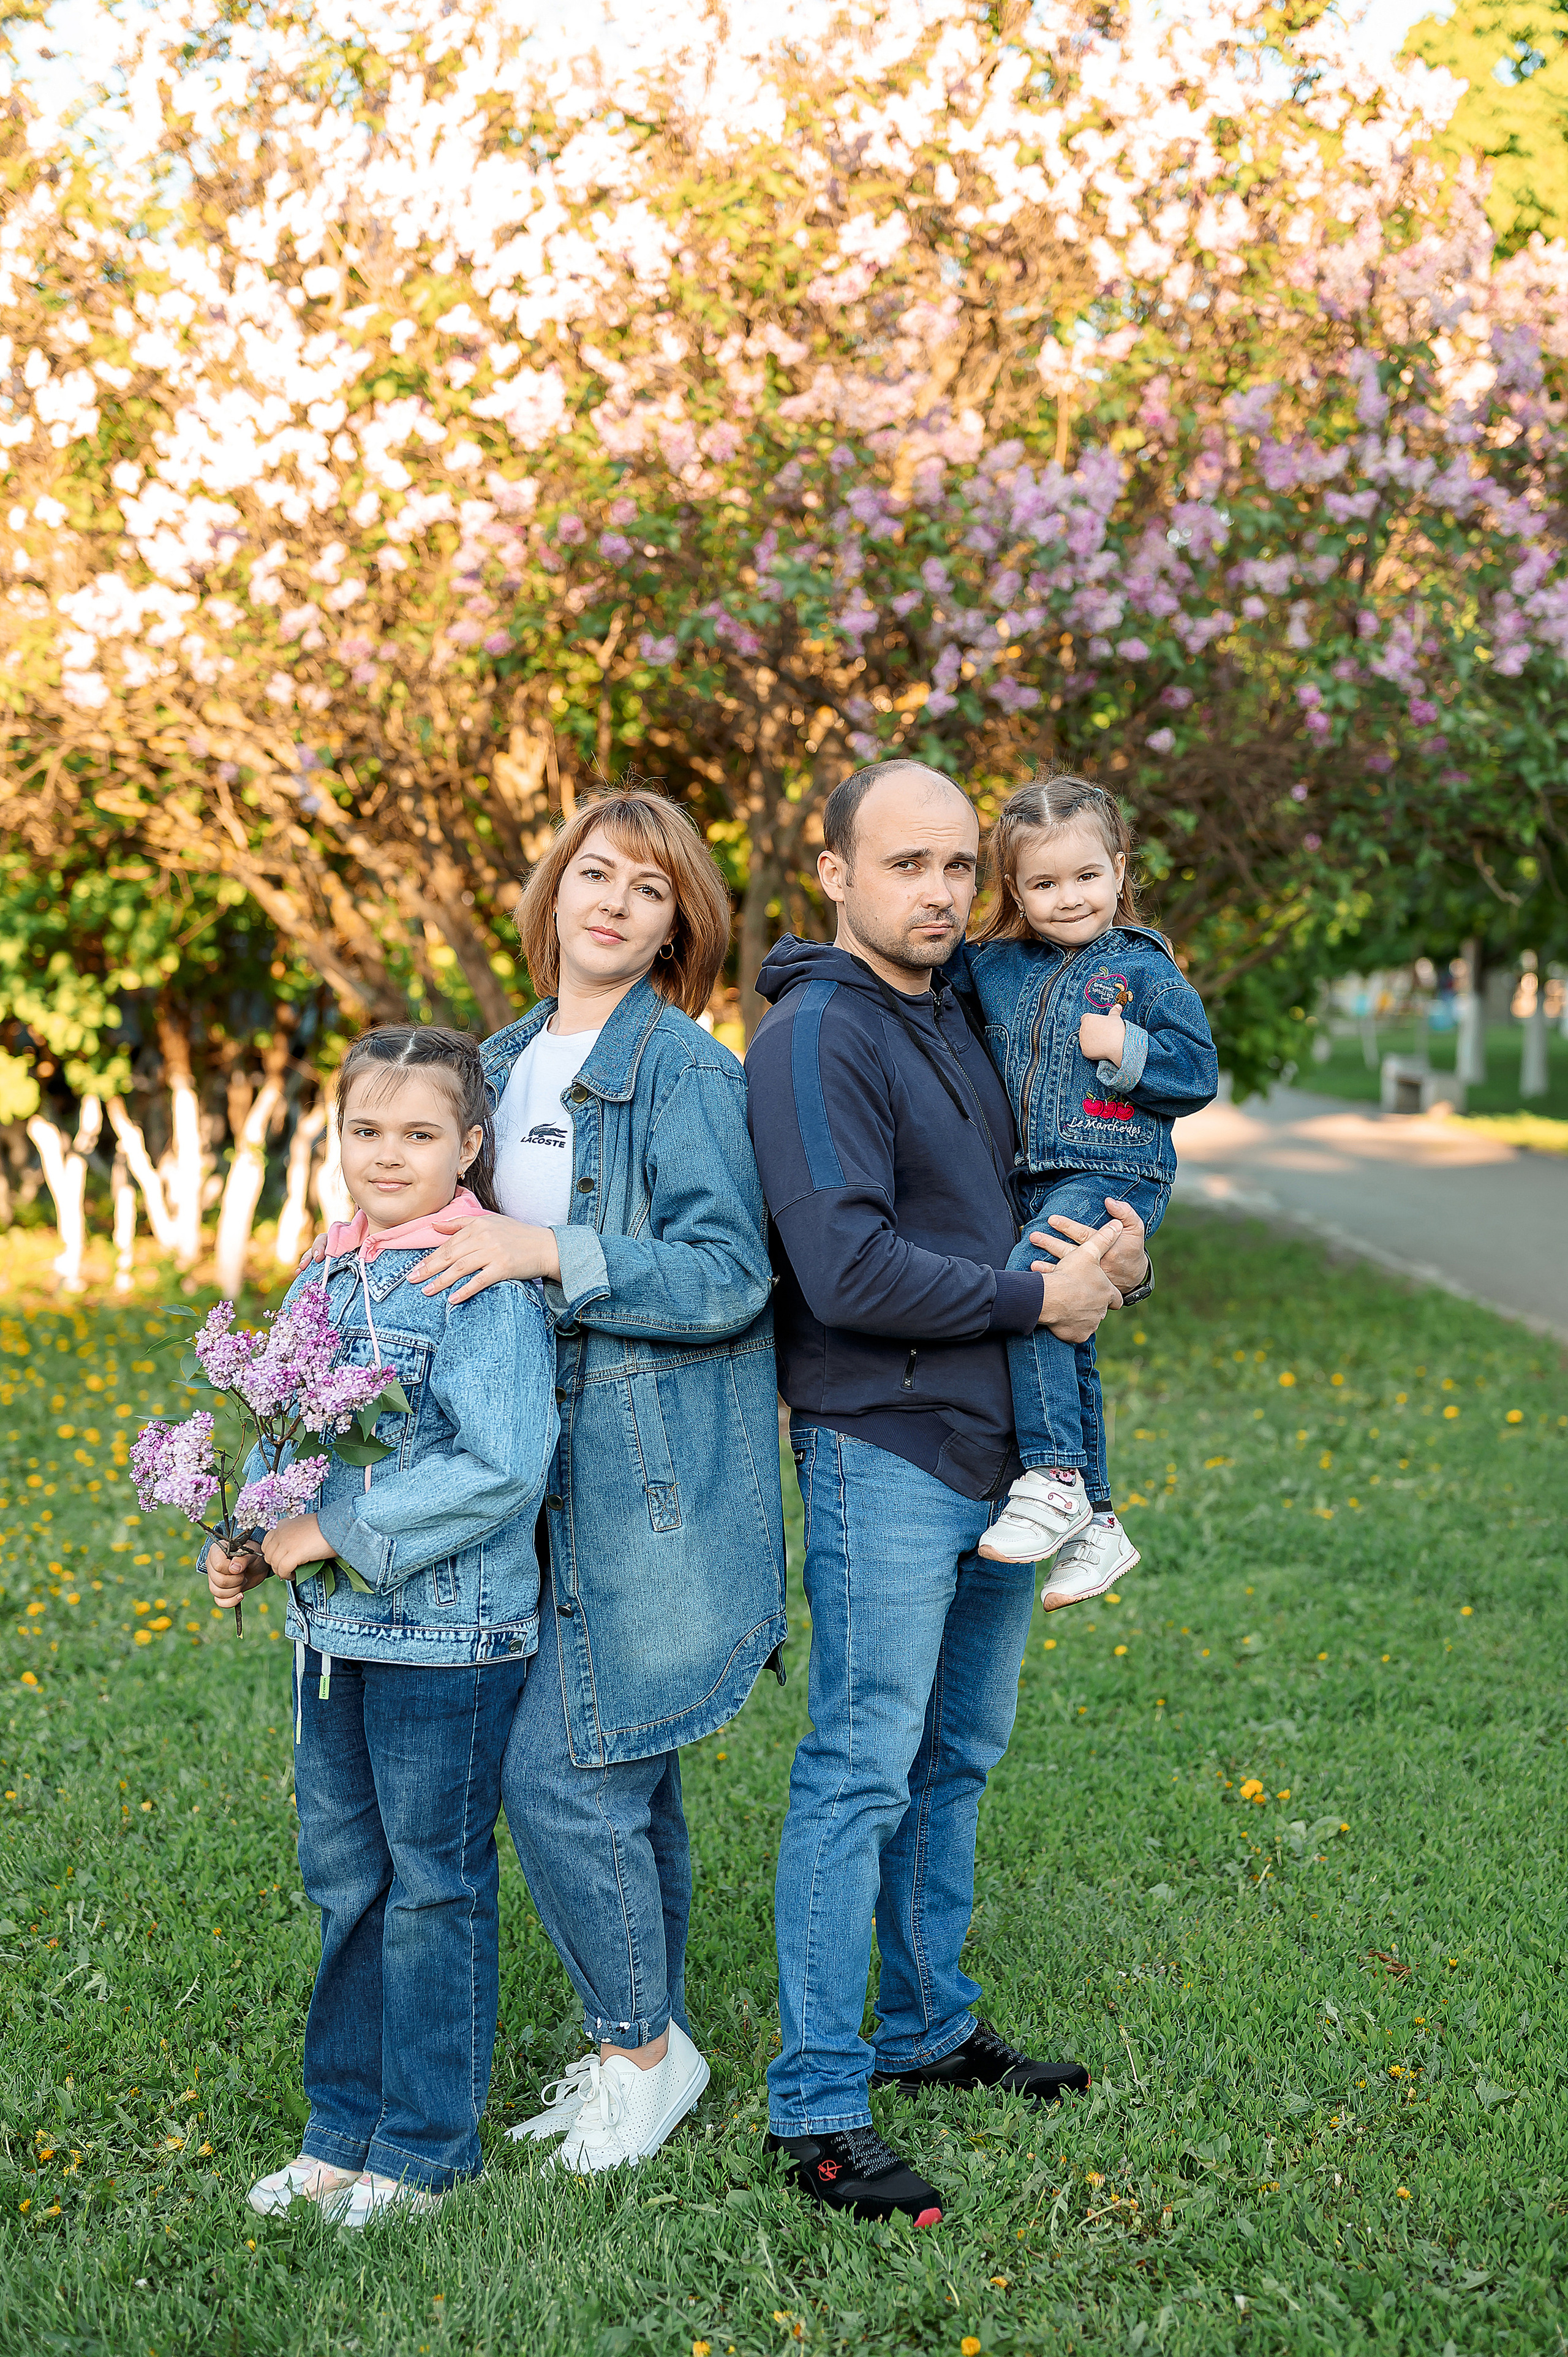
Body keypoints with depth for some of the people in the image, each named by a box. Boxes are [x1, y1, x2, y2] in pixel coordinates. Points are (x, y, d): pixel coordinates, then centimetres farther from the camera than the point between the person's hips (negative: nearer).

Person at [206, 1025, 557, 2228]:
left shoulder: (488, 1284, -16)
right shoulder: (323, 1281, 8)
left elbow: (500, 1470, -24)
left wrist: (337, 1533, -21)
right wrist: (250, 1541, -3)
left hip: (451, 1639, -7)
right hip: (333, 1631, 7)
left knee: (436, 1889, 6)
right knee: (346, 1883, 17)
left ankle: (429, 2148, 20)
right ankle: (346, 2129, 31)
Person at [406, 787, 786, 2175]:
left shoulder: (686, 1071, -10)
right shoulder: (507, 1063, 13)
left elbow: (730, 1278, -16)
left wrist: (552, 1254, -23)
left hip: (655, 1480, -7)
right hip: (546, 1472, 7)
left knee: (564, 1775, -8)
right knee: (625, 1776, 15)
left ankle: (643, 2047, 13)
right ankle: (641, 2051, 28)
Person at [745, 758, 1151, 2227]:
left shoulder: (955, 1024, 15)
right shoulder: (816, 1034, -14)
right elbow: (850, 1268, -23)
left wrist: (1106, 1251, 2)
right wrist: (1037, 1297, -14)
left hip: (995, 1452, 9)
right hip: (884, 1454, -9)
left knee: (956, 1759, 17)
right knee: (861, 1774, -6)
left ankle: (931, 2027, 31)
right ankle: (816, 2108, 0)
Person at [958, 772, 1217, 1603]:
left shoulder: (1145, 972, -2)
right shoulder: (992, 968, 10)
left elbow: (1198, 1071, -2)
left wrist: (1122, 1048, -15)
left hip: (1112, 1177, -6)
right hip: (1031, 1184, 6)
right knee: (1064, 1344, 13)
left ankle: (1055, 1479, -25)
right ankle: (1095, 1522, 25)